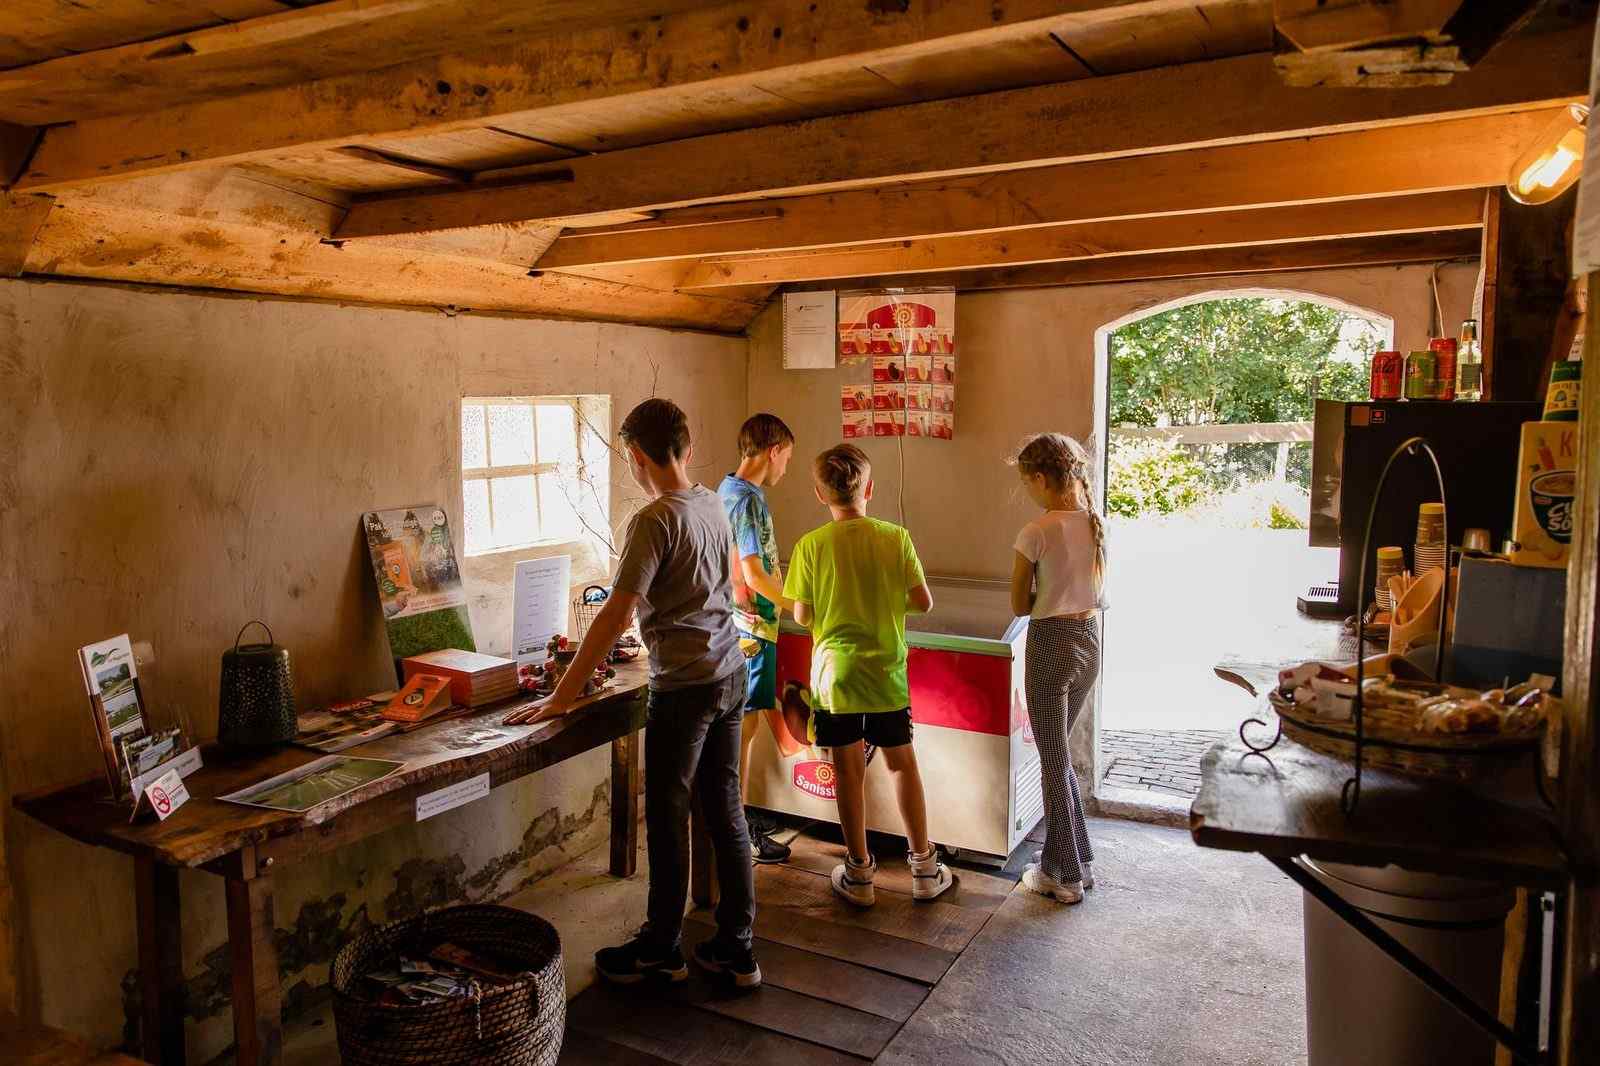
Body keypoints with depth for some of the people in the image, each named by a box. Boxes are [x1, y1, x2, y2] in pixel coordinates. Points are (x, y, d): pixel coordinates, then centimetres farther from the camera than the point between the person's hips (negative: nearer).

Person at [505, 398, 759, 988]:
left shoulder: (654, 520, -17)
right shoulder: (713, 505, 7)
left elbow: (615, 616, -20)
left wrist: (562, 695, -14)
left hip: (685, 686, -8)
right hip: (730, 674, 8)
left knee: (667, 818, 6)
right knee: (725, 812, 13)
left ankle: (662, 949, 22)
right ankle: (736, 947, 22)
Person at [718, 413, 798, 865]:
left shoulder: (726, 490, 11)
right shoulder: (749, 500, -19)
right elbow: (755, 576, -22)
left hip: (732, 623, 10)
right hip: (751, 628, -10)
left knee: (740, 722, 17)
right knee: (744, 726, -3)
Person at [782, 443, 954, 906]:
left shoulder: (810, 546, -10)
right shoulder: (896, 537, -8)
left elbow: (802, 616, -6)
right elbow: (923, 602, -5)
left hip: (835, 673, -1)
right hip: (886, 672, 1)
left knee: (849, 770, 9)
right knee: (902, 763, 16)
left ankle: (859, 874, 20)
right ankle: (924, 868, 24)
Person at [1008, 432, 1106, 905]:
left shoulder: (1037, 532, -17)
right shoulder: (1095, 524, 4)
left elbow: (1020, 605, -9)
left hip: (1052, 644, -7)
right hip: (1090, 639, 7)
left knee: (1054, 761, 6)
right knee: (1058, 754, 20)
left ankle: (1066, 875, 17)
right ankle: (1070, 860, 28)